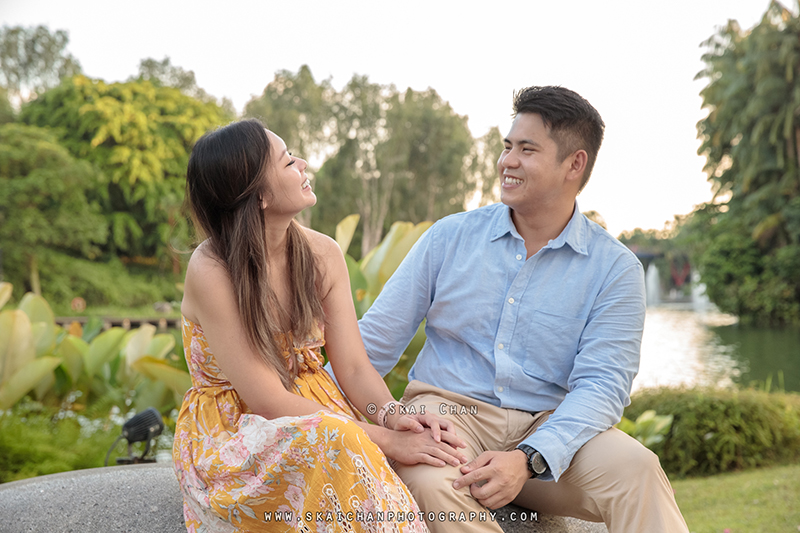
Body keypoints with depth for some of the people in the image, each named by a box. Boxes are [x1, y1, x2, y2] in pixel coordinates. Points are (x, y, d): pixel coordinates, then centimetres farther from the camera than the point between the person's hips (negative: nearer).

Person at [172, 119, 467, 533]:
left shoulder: (322, 254, -2)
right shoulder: (210, 273, -20)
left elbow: (353, 367, 0)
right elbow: (270, 403, -22)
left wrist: (391, 416, -22)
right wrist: (383, 440, -25)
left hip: (318, 414, 5)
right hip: (229, 439, -4)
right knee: (334, 442, -36)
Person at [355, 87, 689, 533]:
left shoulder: (615, 269, 2)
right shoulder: (450, 237, 6)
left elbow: (602, 383, -9)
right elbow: (376, 340, 9)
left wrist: (528, 460, -25)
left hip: (548, 431, 0)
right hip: (446, 410, 0)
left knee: (635, 469, -29)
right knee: (429, 483, -35)